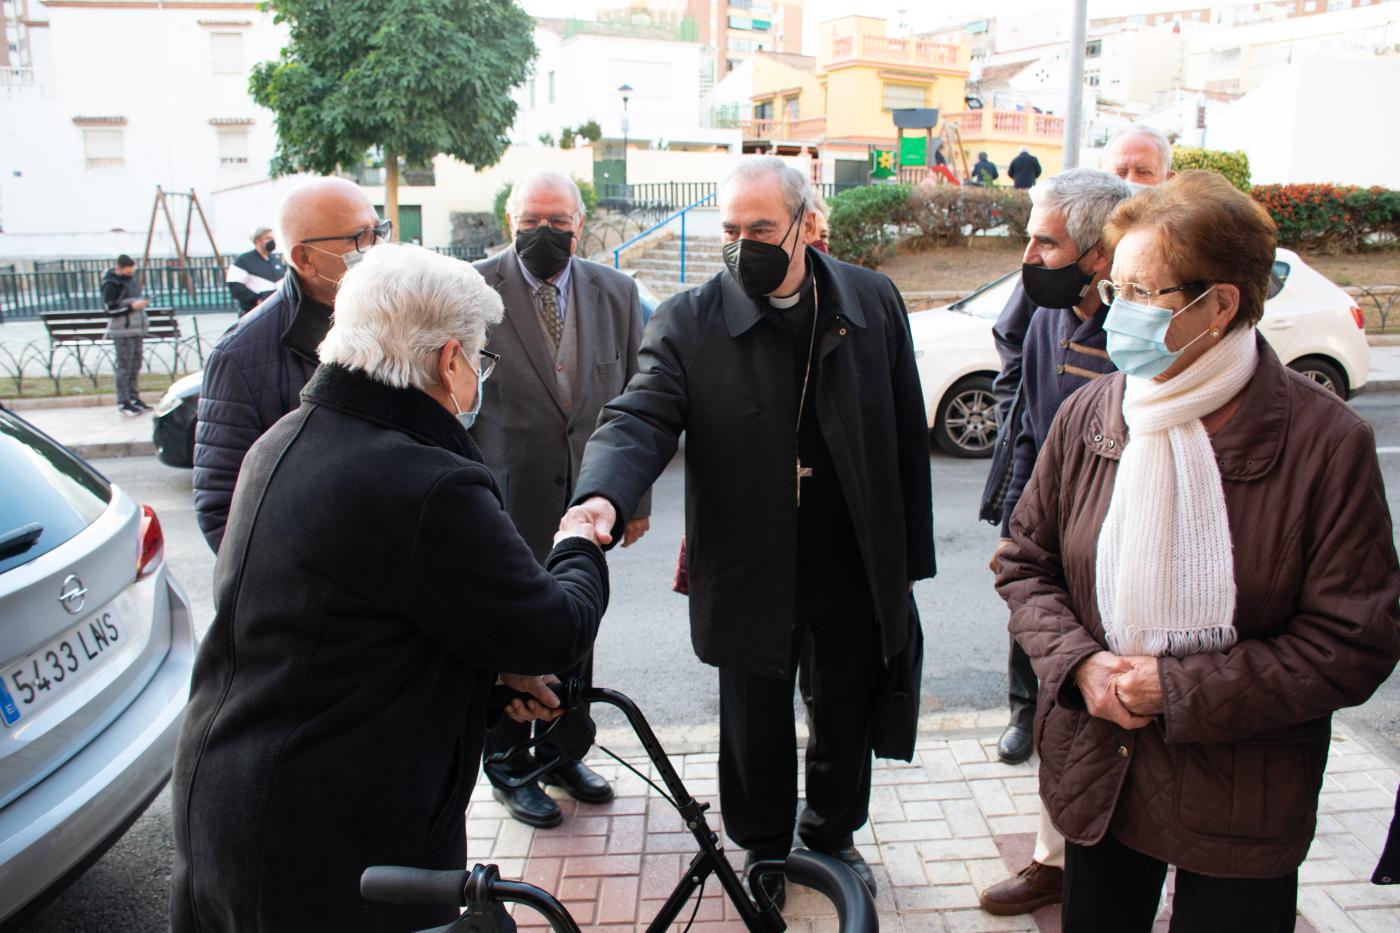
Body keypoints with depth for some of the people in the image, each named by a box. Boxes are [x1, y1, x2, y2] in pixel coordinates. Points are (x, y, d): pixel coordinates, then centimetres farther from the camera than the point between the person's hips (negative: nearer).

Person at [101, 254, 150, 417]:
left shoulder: (131, 278, 13)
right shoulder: (111, 284, -12)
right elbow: (109, 310, -16)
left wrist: (142, 303, 12)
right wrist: (132, 307, -20)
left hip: (136, 330, 8)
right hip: (122, 332, -8)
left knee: (135, 366, 12)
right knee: (124, 367, -6)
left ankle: (134, 397, 20)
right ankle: (123, 402, -1)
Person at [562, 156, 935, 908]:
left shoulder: (873, 303, -2)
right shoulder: (688, 323, -8)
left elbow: (908, 437, 2)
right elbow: (639, 418, -19)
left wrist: (911, 559, 2)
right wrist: (604, 496, -41)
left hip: (856, 569, 2)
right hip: (750, 573, -1)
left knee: (846, 718, 19)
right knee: (757, 728, 15)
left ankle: (833, 834, 48)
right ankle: (764, 851, 43)